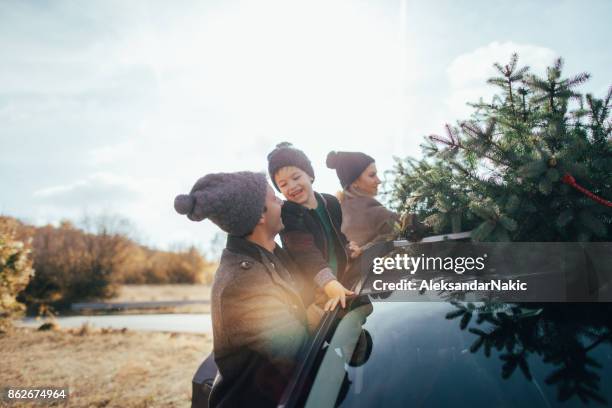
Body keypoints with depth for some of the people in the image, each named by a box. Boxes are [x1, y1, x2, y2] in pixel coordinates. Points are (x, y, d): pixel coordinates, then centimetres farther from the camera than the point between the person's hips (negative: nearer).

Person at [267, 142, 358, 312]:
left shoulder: (331, 202, 3)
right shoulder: (287, 215, -16)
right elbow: (306, 254, -32)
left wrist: (350, 250, -2)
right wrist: (331, 286, -45)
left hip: (343, 282, 6)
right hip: (316, 293, -6)